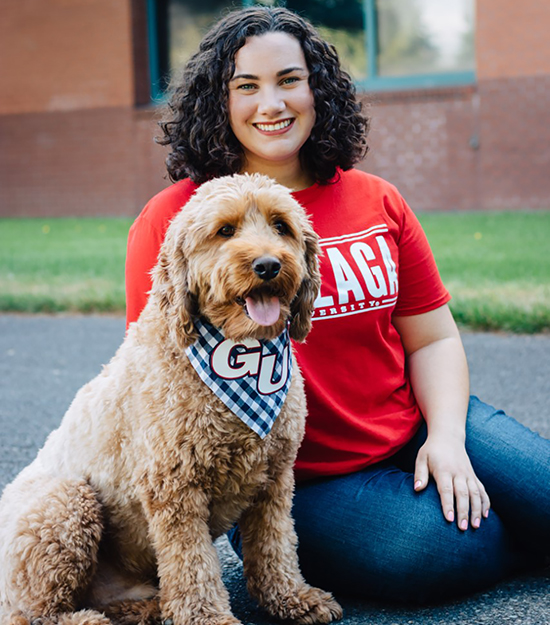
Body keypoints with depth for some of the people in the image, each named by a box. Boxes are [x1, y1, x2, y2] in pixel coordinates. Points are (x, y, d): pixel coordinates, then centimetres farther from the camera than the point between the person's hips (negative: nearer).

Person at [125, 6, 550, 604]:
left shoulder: (376, 202, 4)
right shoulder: (173, 220, -8)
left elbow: (433, 338, 8)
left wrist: (447, 437, -9)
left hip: (413, 431, 4)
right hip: (295, 482, -3)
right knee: (430, 548, -27)